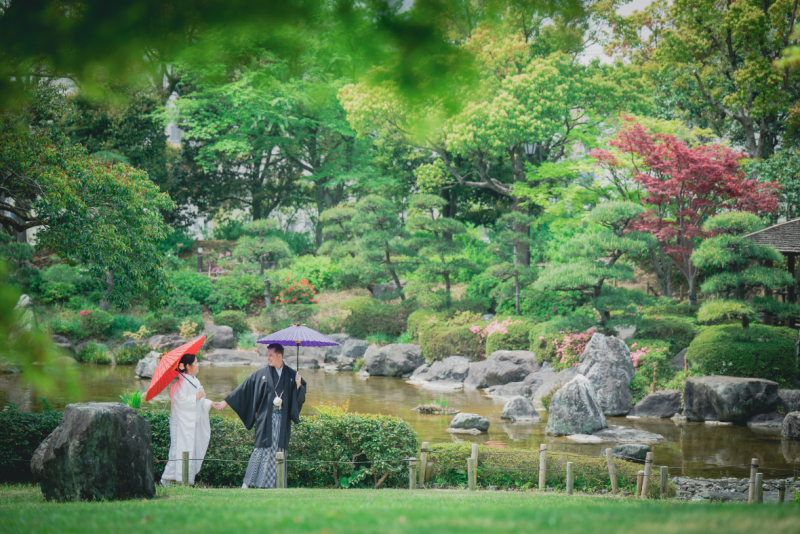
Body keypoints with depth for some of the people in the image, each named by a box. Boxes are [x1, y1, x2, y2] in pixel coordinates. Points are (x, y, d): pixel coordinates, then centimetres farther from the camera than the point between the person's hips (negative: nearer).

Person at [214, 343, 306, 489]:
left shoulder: (291, 375, 7)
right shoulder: (261, 374, 3)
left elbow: (300, 397, 7)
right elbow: (244, 389, 6)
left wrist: (298, 385, -14)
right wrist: (226, 402, 5)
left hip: (282, 420, 1)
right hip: (265, 419, -1)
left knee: (279, 450, 2)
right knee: (262, 448, -6)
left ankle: (278, 485, 7)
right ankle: (248, 482, -1)